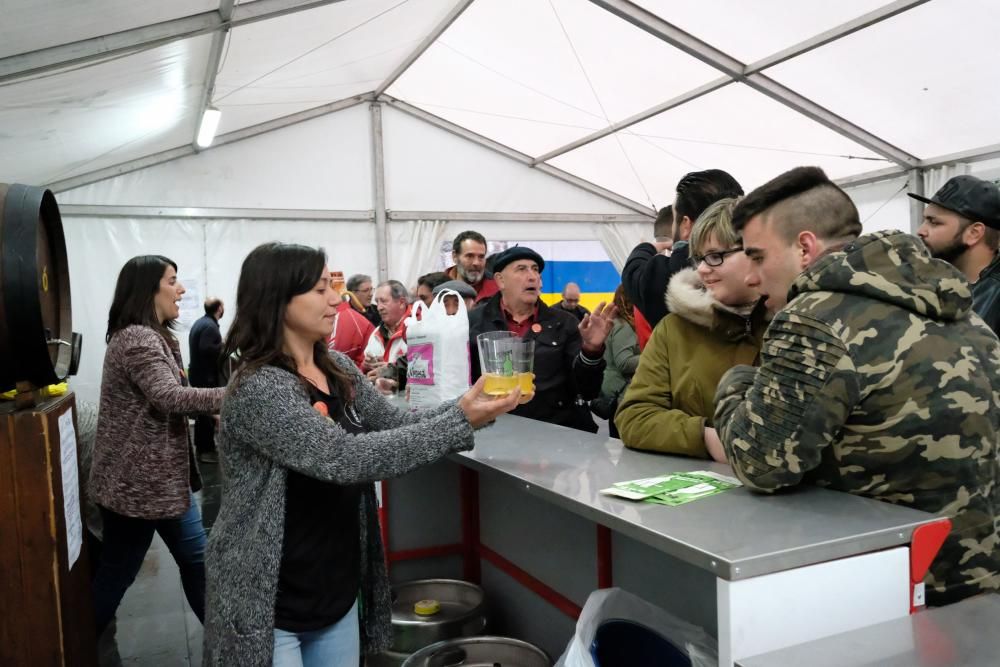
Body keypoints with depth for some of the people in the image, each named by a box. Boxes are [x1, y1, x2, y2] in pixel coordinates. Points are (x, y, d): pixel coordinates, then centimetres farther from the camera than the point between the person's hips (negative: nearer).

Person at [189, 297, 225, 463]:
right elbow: (206, 349, -29)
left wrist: (220, 345, 10)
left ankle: (201, 446, 25)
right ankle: (206, 450, 1)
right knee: (209, 412, -4)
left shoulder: (200, 322, 12)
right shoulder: (210, 326, -19)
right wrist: (224, 346, -16)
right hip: (207, 376, -10)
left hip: (198, 373, 10)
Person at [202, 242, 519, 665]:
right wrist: (459, 423, -30)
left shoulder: (339, 370, 3)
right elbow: (344, 458, -30)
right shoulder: (257, 389, -23)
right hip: (270, 606, -7)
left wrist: (466, 405, -12)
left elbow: (397, 423, 5)